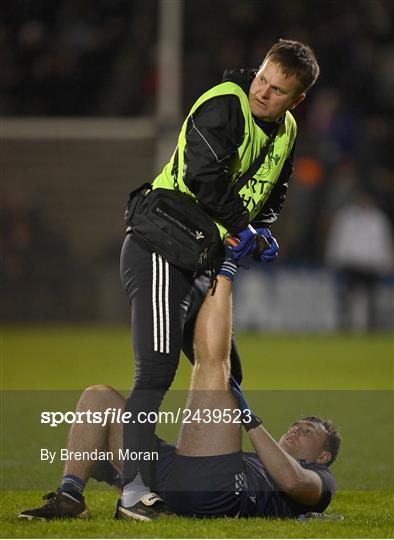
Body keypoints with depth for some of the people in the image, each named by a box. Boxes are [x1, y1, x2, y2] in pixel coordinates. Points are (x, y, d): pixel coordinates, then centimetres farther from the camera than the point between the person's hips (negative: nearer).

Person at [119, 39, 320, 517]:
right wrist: (242, 228, -15)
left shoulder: (285, 132, 12)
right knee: (156, 371, -19)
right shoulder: (225, 105, -16)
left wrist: (264, 229, 2)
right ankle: (133, 487, -24)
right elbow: (204, 174, -26)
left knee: (225, 374, 16)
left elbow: (272, 195, 24)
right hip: (159, 249, -10)